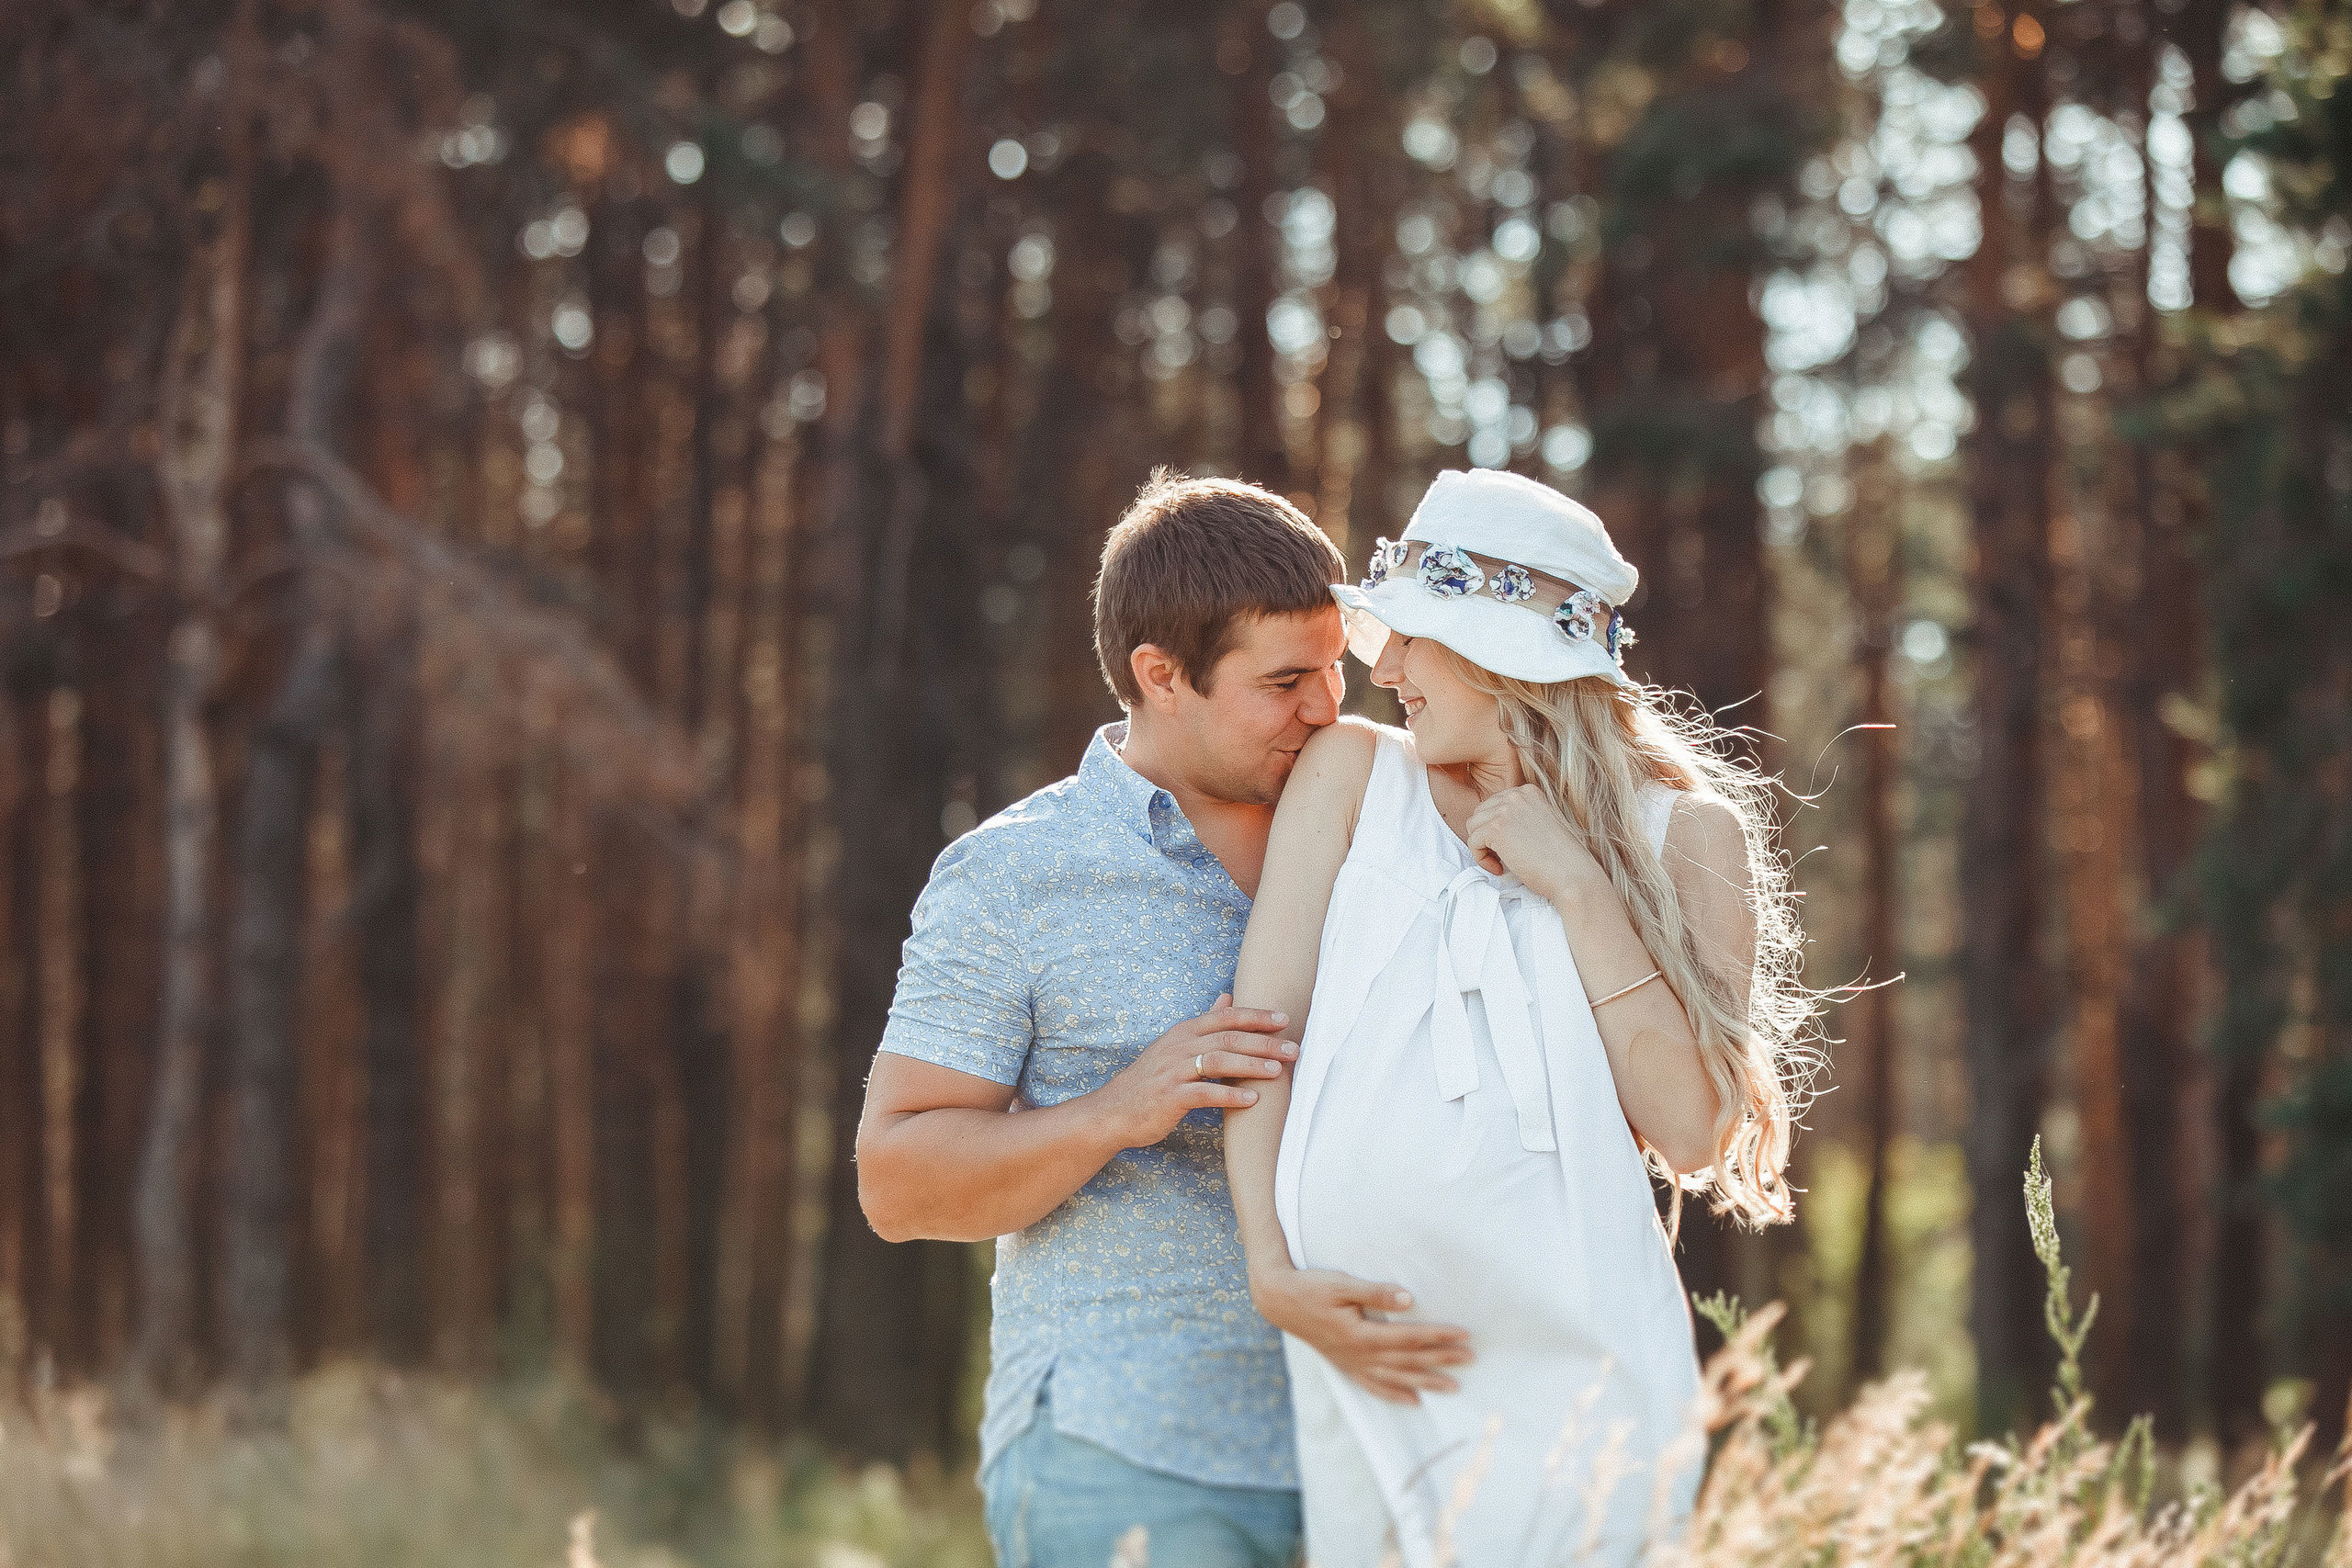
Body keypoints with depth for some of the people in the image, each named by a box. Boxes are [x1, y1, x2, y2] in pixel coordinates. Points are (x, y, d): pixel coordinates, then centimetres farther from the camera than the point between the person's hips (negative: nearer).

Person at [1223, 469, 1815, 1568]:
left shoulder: (1685, 834, 5)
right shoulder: (1352, 773, 9)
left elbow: (1694, 1134, -5)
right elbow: (1260, 1025, 3)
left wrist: (1575, 888, -7)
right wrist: (1274, 1270, -8)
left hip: (1560, 1366, -2)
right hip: (1357, 1365, 2)